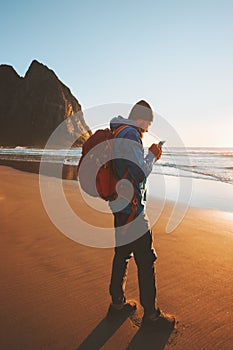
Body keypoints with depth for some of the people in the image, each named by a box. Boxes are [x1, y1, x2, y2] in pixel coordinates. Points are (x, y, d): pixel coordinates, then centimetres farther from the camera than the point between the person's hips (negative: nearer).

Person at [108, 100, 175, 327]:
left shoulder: (116, 133, 16)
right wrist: (152, 156, -3)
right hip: (131, 207, -10)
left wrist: (149, 157, 16)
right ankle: (151, 314, 17)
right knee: (146, 260, 2)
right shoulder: (130, 134, -15)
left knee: (122, 253, 19)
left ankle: (117, 302, 33)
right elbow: (141, 172, -20)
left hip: (118, 204, 10)